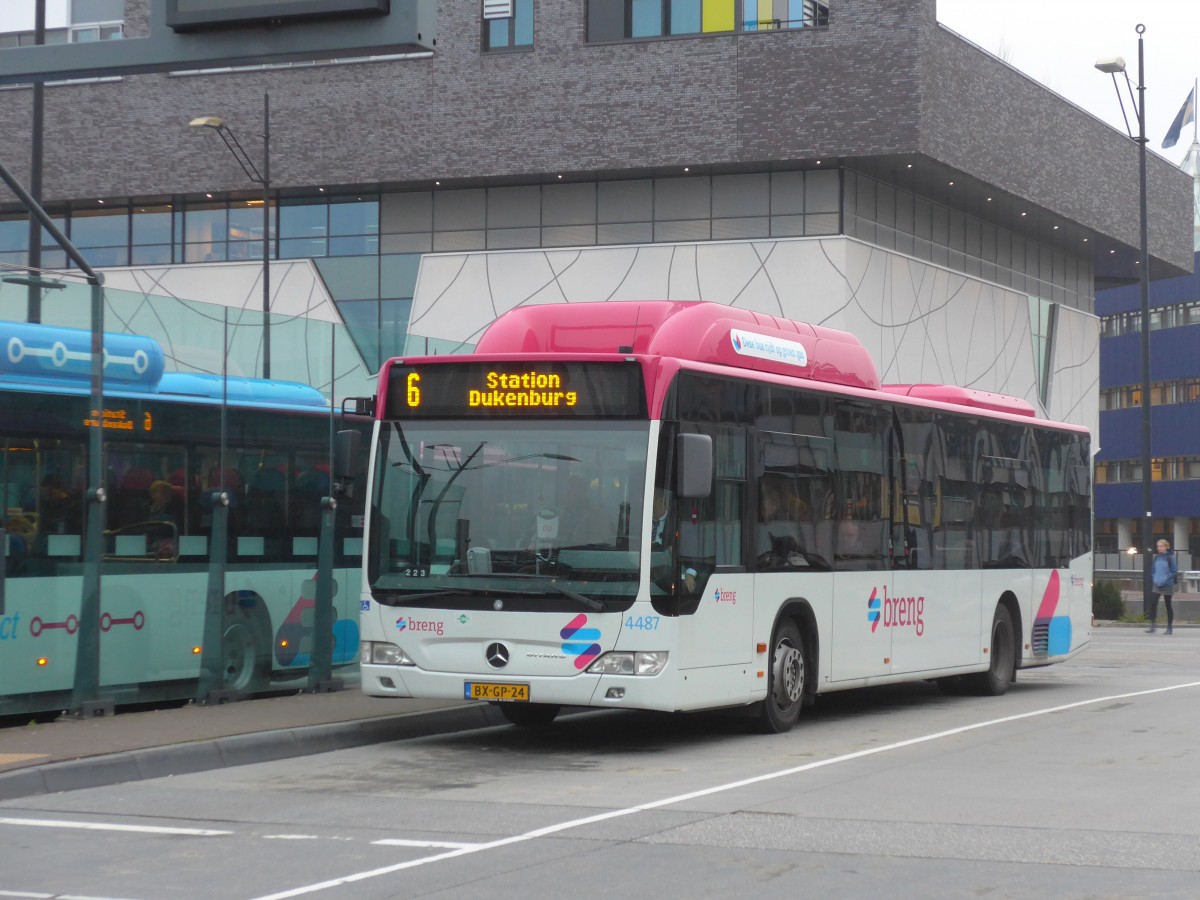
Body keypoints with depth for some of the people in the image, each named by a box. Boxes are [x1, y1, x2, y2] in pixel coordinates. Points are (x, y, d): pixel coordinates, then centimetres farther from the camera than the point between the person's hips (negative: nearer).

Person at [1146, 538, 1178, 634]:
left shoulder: (1170, 557, -8)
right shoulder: (1156, 557, 7)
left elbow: (1174, 571, -9)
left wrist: (1166, 579, -18)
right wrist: (1154, 578, 0)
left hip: (1167, 585, -4)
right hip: (1157, 585, 4)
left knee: (1168, 606, 5)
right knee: (1153, 604, -9)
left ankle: (1169, 627, 14)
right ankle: (1153, 625, -4)